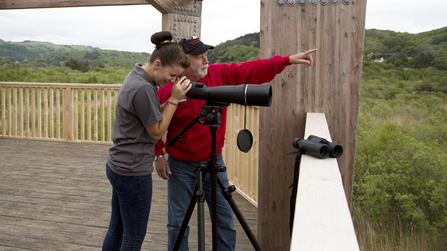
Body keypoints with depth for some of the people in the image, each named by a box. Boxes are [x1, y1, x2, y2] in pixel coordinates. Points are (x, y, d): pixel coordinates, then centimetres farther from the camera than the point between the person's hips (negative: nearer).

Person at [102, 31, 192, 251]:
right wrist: (174, 99, -14)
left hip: (118, 166, 10)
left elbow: (152, 115, 13)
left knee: (116, 230, 20)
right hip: (133, 172, -10)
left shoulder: (134, 77, 7)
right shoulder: (144, 88, -23)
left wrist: (173, 99, 0)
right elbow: (157, 131, -15)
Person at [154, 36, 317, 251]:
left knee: (225, 220, 11)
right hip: (181, 166, -3)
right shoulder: (168, 88, -12)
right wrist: (158, 154, -8)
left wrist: (287, 60, -13)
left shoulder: (220, 74, -3)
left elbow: (253, 70, -6)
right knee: (178, 222, 10)